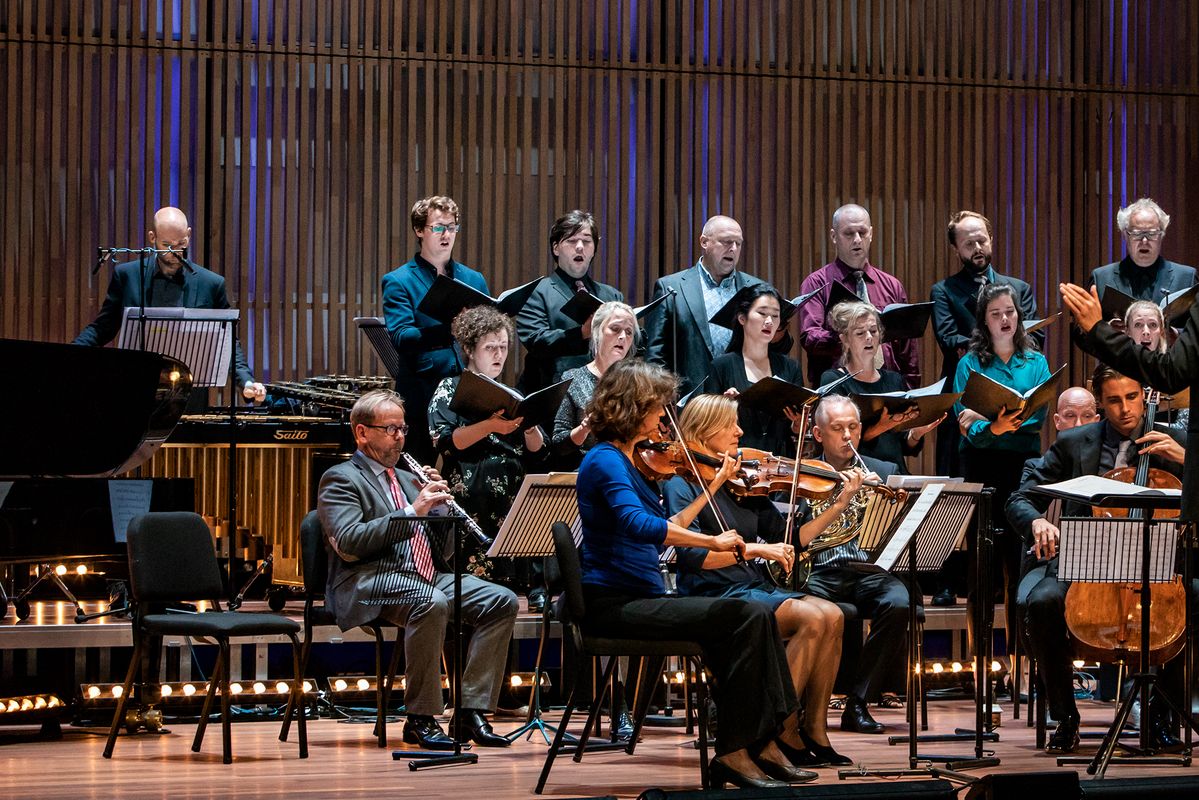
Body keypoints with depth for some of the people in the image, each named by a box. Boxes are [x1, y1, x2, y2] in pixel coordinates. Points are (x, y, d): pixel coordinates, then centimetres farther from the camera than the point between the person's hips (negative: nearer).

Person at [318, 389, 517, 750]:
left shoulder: (408, 480, 26)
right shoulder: (340, 479, 4)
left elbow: (443, 551, 23)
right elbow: (348, 541, -16)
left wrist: (439, 505, 4)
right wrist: (413, 511, -18)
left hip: (429, 576, 8)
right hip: (370, 581, -8)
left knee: (502, 601, -14)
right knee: (432, 603, -37)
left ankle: (472, 711, -15)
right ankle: (420, 719, -27)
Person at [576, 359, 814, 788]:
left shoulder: (625, 460, 18)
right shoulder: (605, 461, -12)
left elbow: (662, 536, 23)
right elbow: (639, 524, -31)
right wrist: (712, 541, -30)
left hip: (641, 597, 9)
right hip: (614, 604, -9)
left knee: (756, 616, -6)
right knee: (742, 618, -20)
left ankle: (760, 744, -9)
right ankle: (734, 751, -14)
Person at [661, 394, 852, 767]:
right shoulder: (682, 483, -4)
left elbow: (790, 540, 15)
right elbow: (691, 554, -18)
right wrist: (754, 549, -23)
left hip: (758, 588, 7)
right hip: (715, 596, -7)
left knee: (832, 616, -18)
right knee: (812, 618, -26)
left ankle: (814, 730, -14)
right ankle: (783, 732, -19)